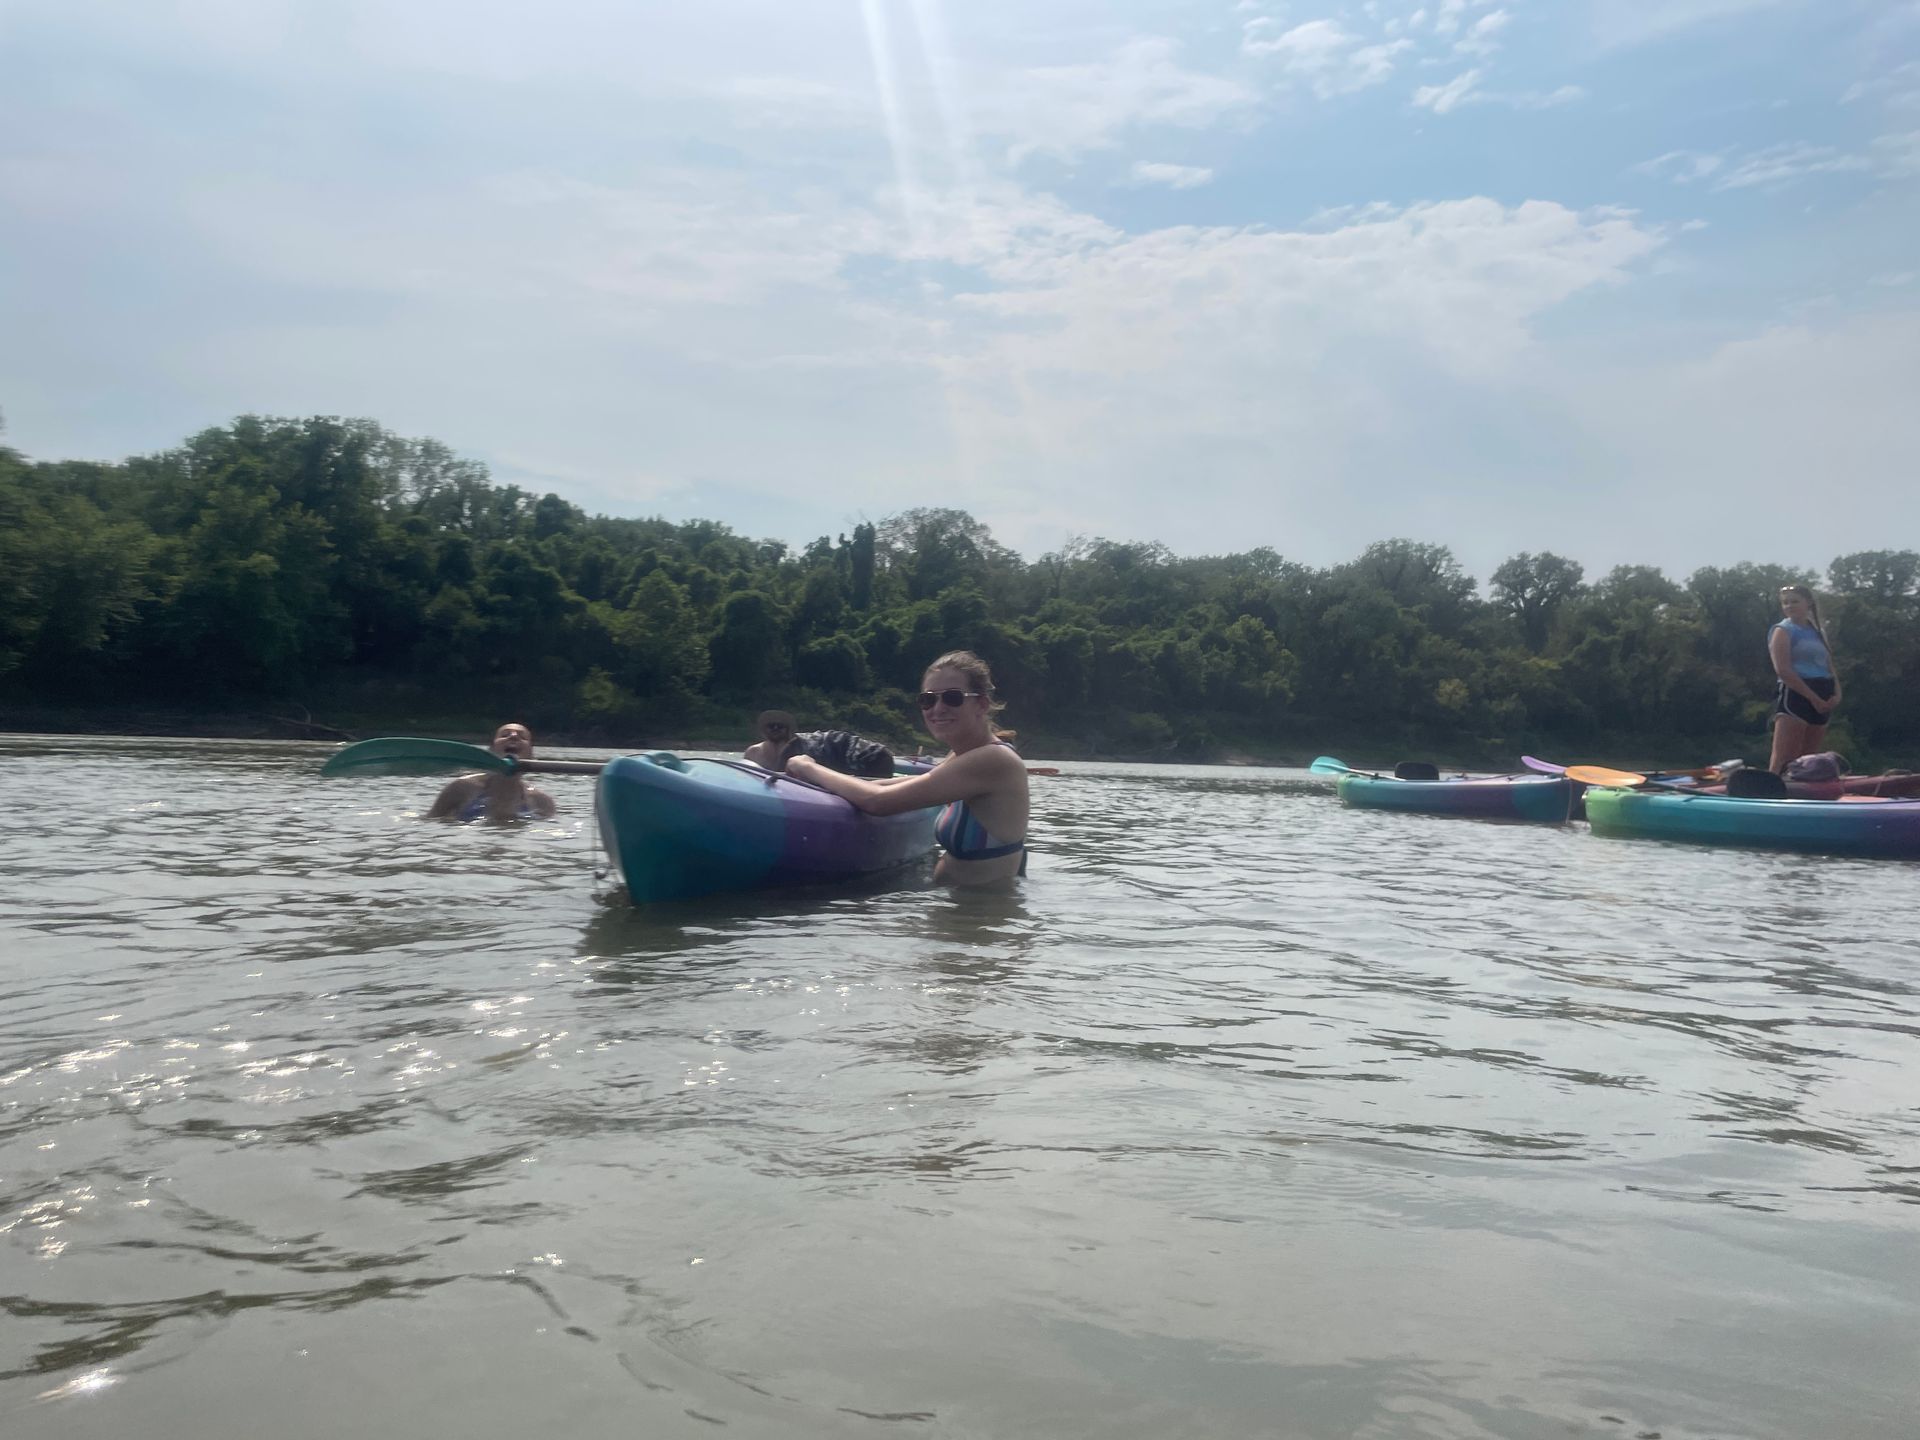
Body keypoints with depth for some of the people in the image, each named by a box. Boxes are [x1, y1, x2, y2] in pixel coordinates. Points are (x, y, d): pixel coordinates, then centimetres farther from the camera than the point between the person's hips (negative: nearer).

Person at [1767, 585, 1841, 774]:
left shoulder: (1819, 632, 19)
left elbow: (1829, 666, 18)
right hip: (1794, 695, -7)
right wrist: (1813, 698, -16)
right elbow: (1783, 670, -13)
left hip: (1821, 701, 7)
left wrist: (1836, 694, -2)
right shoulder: (1783, 631, -2)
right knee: (1782, 759, -16)